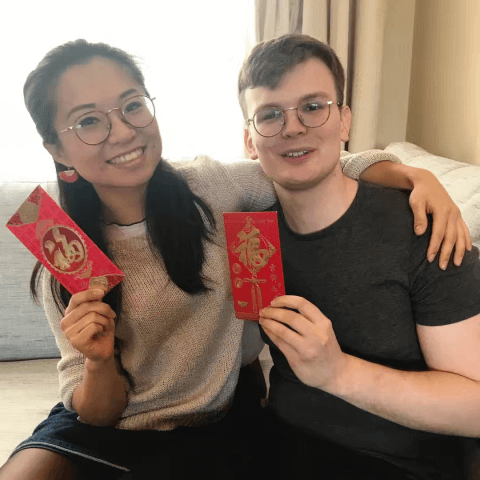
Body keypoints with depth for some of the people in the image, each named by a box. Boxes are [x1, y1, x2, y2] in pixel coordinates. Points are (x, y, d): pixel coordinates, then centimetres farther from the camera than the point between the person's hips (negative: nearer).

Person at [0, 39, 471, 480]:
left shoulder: (212, 188, -12)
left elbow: (343, 167, -5)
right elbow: (96, 413, -7)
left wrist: (418, 176, -24)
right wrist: (99, 362, -28)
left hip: (213, 423, 0)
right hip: (106, 423, 1)